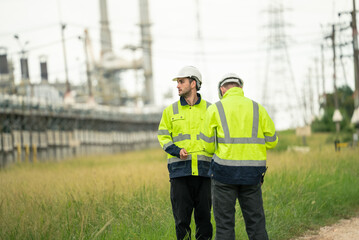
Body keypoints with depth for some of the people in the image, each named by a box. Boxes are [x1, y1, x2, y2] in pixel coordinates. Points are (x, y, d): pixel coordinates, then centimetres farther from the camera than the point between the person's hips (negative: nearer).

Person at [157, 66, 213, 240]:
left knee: (204, 215, 3)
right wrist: (177, 151, -11)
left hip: (204, 170, 0)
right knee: (181, 217, -1)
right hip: (179, 170, 0)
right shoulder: (171, 110, 11)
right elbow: (163, 137, 8)